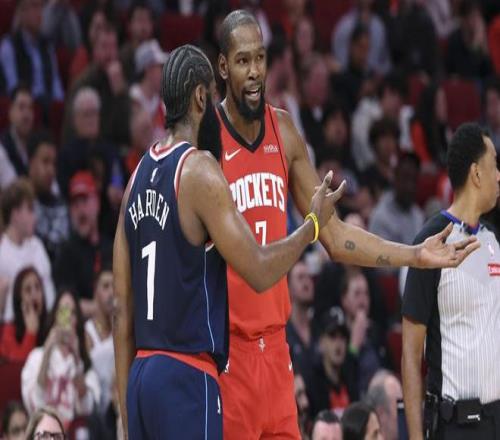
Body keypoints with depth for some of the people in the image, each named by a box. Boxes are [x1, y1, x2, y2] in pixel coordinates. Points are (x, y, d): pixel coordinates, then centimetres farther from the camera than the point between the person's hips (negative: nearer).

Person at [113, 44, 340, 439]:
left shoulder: (139, 177, 13)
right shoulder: (199, 172, -11)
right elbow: (259, 272, -13)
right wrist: (314, 224, 4)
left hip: (142, 376, 8)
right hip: (188, 377, -8)